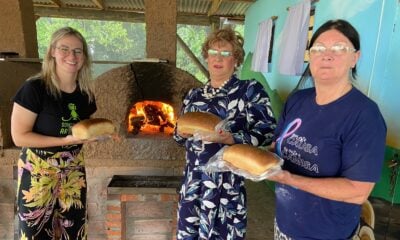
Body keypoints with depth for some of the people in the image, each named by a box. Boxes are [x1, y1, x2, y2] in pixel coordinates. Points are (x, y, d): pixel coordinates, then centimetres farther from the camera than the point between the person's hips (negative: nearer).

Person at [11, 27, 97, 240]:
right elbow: (19, 137, -18)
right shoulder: (35, 88, -17)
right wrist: (65, 140, -24)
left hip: (74, 169, 5)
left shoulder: (85, 93, -1)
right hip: (38, 171, -5)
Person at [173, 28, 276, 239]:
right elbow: (180, 136, 16)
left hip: (227, 181, -4)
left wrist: (228, 138, -24)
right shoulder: (194, 95, 8)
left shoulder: (250, 90, -6)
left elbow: (266, 133, -12)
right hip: (193, 181, 5)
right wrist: (181, 132, -7)